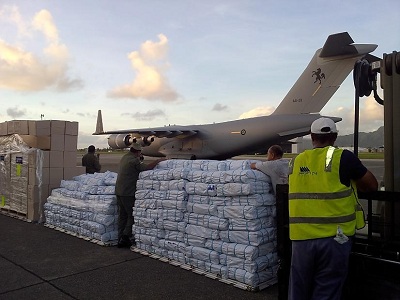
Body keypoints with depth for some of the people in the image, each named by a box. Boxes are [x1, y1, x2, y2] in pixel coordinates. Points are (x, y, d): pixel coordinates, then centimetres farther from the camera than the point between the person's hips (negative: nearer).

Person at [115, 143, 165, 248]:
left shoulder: (124, 157, 15)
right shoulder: (134, 160, -12)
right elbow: (146, 167, -20)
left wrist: (139, 160, 24)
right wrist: (158, 160, -11)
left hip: (119, 191, 9)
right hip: (128, 193, -9)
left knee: (122, 216, 11)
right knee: (132, 215, 0)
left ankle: (121, 240, 14)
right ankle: (125, 237, -4)